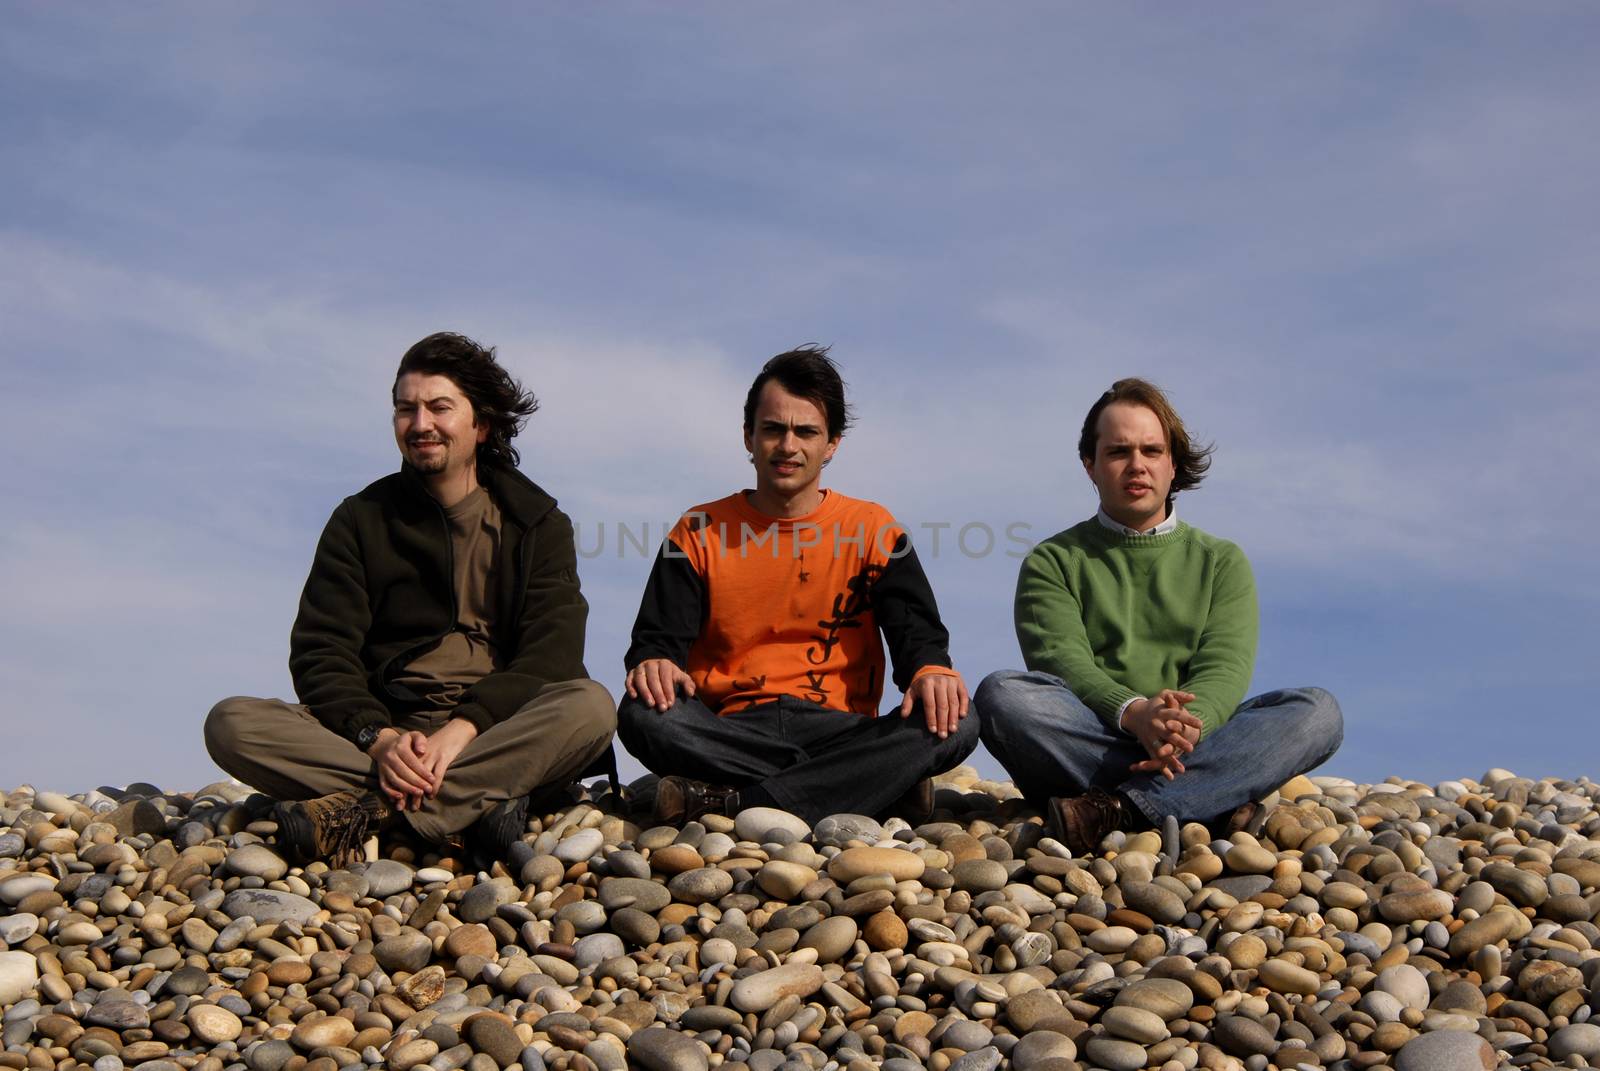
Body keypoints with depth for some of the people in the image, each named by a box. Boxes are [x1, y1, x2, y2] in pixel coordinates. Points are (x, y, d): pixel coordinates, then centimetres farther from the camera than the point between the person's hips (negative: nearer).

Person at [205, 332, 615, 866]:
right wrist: (377, 737, -19)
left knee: (590, 706, -31)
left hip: (497, 737, -1)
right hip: (384, 730, 1)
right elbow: (320, 653, 2)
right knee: (232, 722, -23)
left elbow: (551, 656, -4)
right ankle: (472, 807, -36)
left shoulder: (537, 523, 10)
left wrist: (463, 728, -23)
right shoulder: (361, 520, 12)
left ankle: (370, 810, -36)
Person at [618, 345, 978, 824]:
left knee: (954, 726, -28)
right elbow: (661, 636, 5)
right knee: (643, 715, -32)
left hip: (837, 728, 1)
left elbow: (916, 630, 4)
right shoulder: (700, 531, 12)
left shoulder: (872, 529, 13)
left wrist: (931, 669, -21)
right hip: (729, 737, 0)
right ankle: (878, 787, -27)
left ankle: (728, 800, -30)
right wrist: (652, 663, -21)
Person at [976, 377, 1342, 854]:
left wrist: (1187, 726, -24)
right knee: (1002, 695, -31)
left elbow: (1225, 668, 1)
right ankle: (1215, 798, -32)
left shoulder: (1222, 562, 18)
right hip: (1085, 749, -1)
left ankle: (1120, 808, -36)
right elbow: (1061, 660, -5)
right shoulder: (1053, 562, 14)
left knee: (1318, 711, -23)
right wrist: (1133, 714, -27)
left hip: (1198, 748, 2)